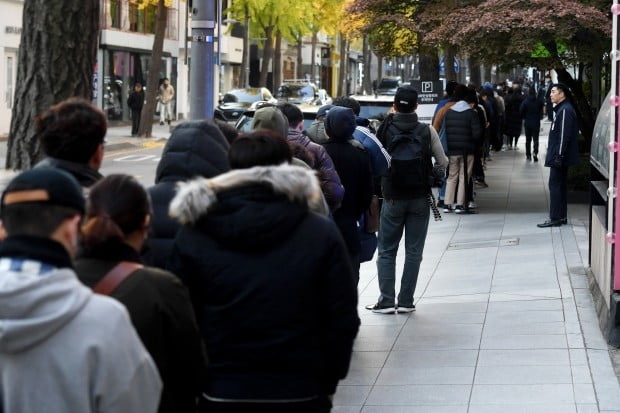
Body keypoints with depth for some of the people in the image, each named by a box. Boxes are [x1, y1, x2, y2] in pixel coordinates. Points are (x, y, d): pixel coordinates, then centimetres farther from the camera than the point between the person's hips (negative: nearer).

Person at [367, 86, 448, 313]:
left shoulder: (385, 129, -8)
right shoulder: (427, 131, -8)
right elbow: (443, 163, -1)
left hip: (392, 198, 0)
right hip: (420, 198, 0)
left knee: (387, 251, 9)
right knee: (413, 251, 7)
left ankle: (387, 300, 3)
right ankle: (406, 301, 6)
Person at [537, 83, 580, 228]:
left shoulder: (565, 110, -17)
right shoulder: (561, 109, 16)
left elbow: (564, 135, -22)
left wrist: (558, 155, -23)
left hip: (560, 156, -10)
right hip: (560, 156, 10)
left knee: (555, 185, -8)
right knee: (559, 185, 14)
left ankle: (555, 218, -6)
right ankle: (561, 216, 19)